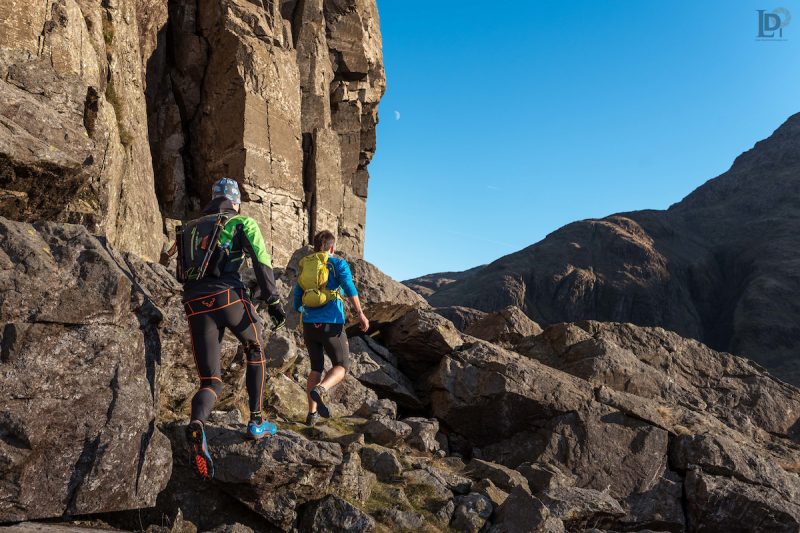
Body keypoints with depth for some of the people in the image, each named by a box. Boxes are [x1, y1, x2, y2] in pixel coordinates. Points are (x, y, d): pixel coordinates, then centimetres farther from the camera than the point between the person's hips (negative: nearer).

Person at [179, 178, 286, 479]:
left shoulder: (190, 228, 26)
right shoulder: (243, 223, 10)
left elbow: (183, 271, 27)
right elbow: (261, 261, -5)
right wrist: (272, 300, -7)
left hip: (194, 304, 4)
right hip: (229, 297, -4)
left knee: (210, 383, 5)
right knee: (255, 350, 26)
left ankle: (196, 424, -30)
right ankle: (256, 422, 21)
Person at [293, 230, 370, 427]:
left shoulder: (303, 267, 17)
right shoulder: (338, 263, 3)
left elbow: (297, 301, 20)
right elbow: (349, 288, -15)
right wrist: (360, 314, -17)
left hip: (309, 324, 5)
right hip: (331, 324, -5)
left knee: (316, 368, 18)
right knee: (341, 365, 9)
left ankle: (312, 413, 14)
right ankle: (320, 389, -21)